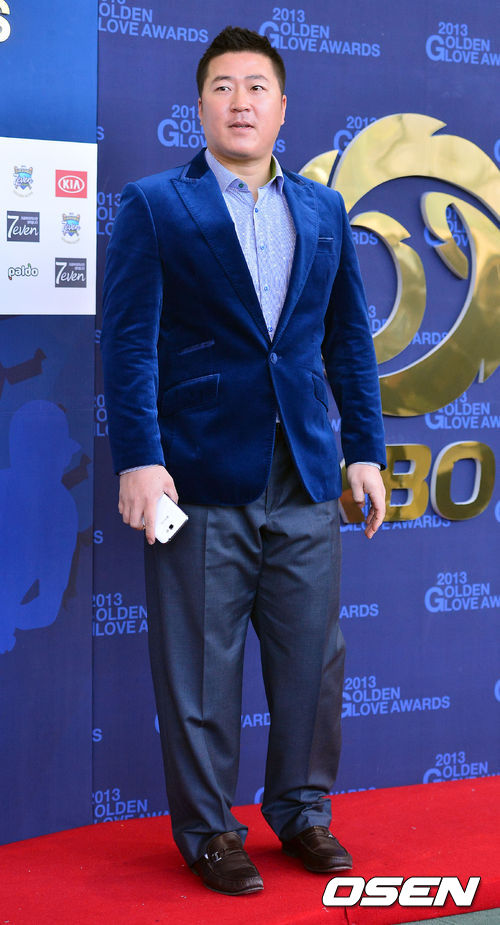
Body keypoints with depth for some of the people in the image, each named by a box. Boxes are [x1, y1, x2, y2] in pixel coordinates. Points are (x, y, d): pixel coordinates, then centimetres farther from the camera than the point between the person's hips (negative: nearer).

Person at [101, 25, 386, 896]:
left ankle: (302, 810, 25)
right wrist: (138, 459, -14)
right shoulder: (153, 206, 1)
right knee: (200, 663, 3)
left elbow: (349, 339, 14)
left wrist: (364, 451, 9)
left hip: (305, 480, 4)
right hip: (201, 474, -4)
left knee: (311, 657, 9)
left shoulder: (324, 211, 13)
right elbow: (129, 340, -6)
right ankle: (206, 831, 17)